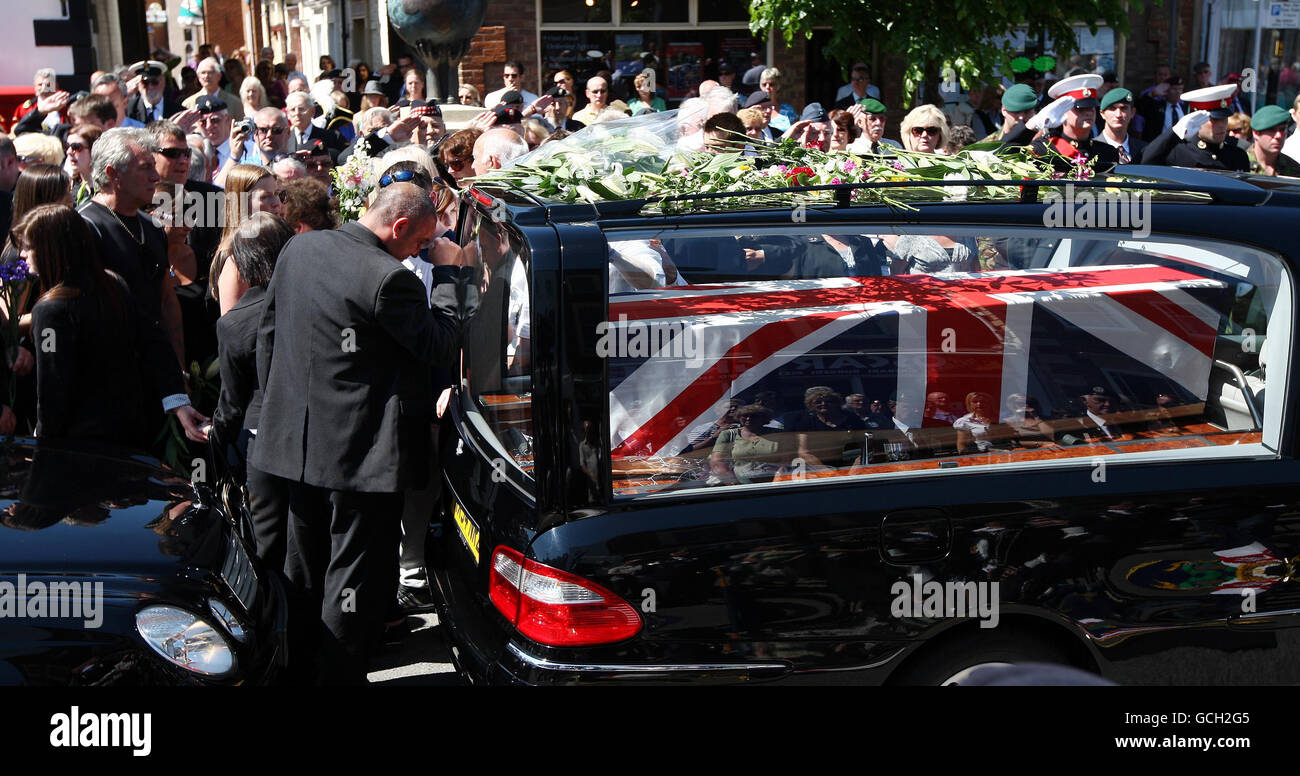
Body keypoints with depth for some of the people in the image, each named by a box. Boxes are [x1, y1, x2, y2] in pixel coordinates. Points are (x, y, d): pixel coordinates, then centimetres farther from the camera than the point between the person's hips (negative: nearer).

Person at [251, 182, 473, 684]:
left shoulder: (298, 248, 4)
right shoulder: (388, 278, -22)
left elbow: (267, 335, 13)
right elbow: (443, 346, -13)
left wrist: (279, 406, 21)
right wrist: (449, 274, -5)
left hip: (298, 443, 8)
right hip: (361, 454, -8)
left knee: (302, 573, 22)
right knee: (355, 585, 3)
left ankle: (292, 663, 34)